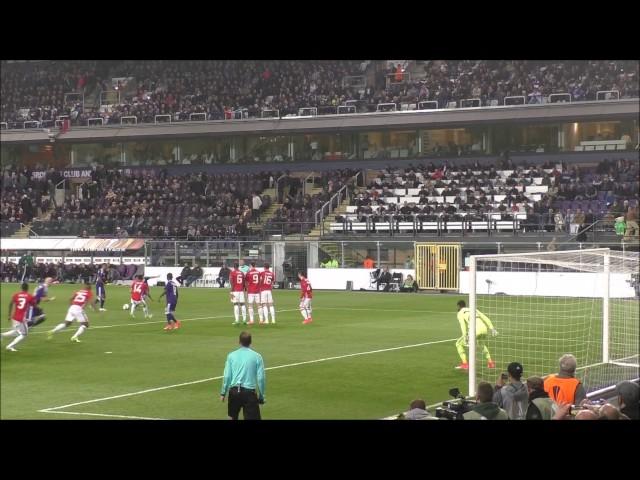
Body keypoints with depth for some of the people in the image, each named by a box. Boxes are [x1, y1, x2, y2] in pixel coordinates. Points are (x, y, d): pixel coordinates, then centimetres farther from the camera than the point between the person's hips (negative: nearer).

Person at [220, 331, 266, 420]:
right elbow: (261, 378, -3)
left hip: (234, 392, 2)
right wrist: (261, 396, 5)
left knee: (232, 417, 22)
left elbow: (226, 376, 1)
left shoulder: (231, 356, 2)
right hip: (249, 392, -2)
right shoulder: (257, 356, -1)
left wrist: (223, 393, 12)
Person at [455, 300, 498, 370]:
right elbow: (485, 318, 18)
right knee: (483, 344, 38)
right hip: (483, 329, 6)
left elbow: (462, 323, -6)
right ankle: (490, 363, 29)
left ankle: (464, 364, 2)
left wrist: (465, 336, -16)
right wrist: (491, 328, 11)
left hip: (475, 330, -6)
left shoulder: (460, 313, 14)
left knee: (459, 344, 14)